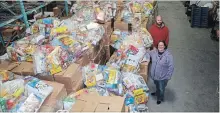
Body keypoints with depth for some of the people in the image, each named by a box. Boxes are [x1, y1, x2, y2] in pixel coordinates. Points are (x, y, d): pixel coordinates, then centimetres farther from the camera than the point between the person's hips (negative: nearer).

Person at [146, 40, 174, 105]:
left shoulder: (168, 55, -25)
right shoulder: (154, 52, -10)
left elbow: (171, 67, -20)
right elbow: (148, 53, 14)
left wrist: (168, 76, -18)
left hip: (162, 77, -5)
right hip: (154, 75, 5)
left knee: (161, 88, 20)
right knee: (157, 85, 32)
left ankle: (160, 98, 47)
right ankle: (157, 93, 62)